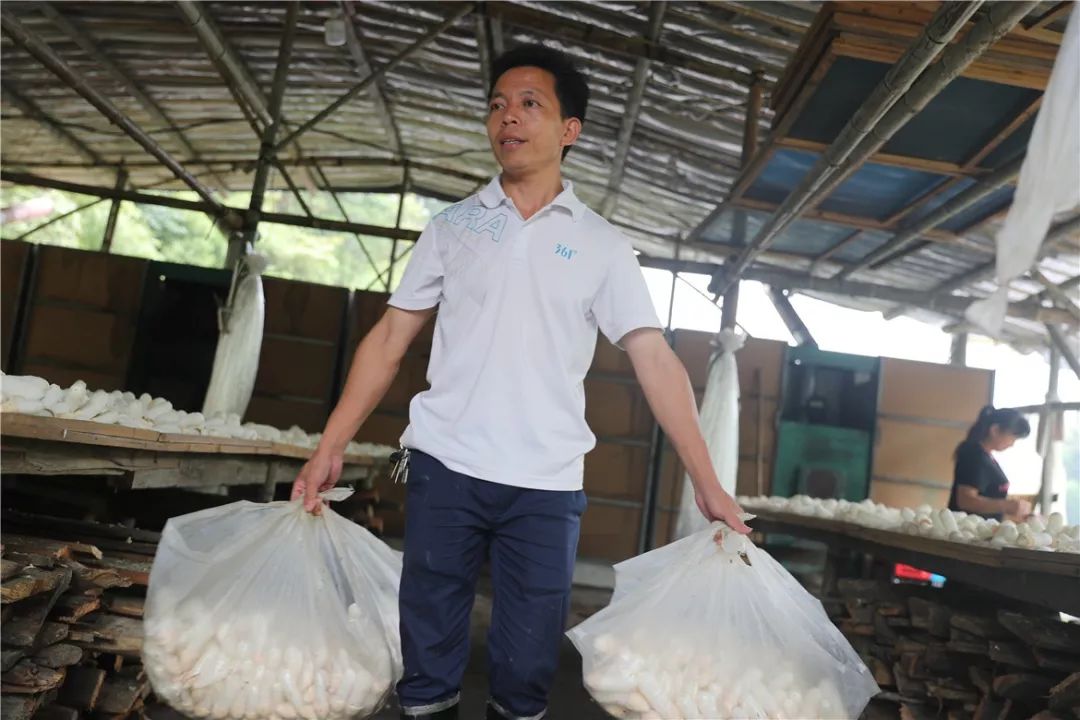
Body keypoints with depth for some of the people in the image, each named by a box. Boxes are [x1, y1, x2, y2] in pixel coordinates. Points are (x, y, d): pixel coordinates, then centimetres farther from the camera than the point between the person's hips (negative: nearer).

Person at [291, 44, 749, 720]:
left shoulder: (603, 245, 3)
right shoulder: (452, 226, 7)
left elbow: (655, 360, -2)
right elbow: (389, 340, 7)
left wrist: (708, 484, -8)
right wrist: (330, 449, 1)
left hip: (547, 485, -1)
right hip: (444, 467, 1)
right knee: (427, 654, 11)